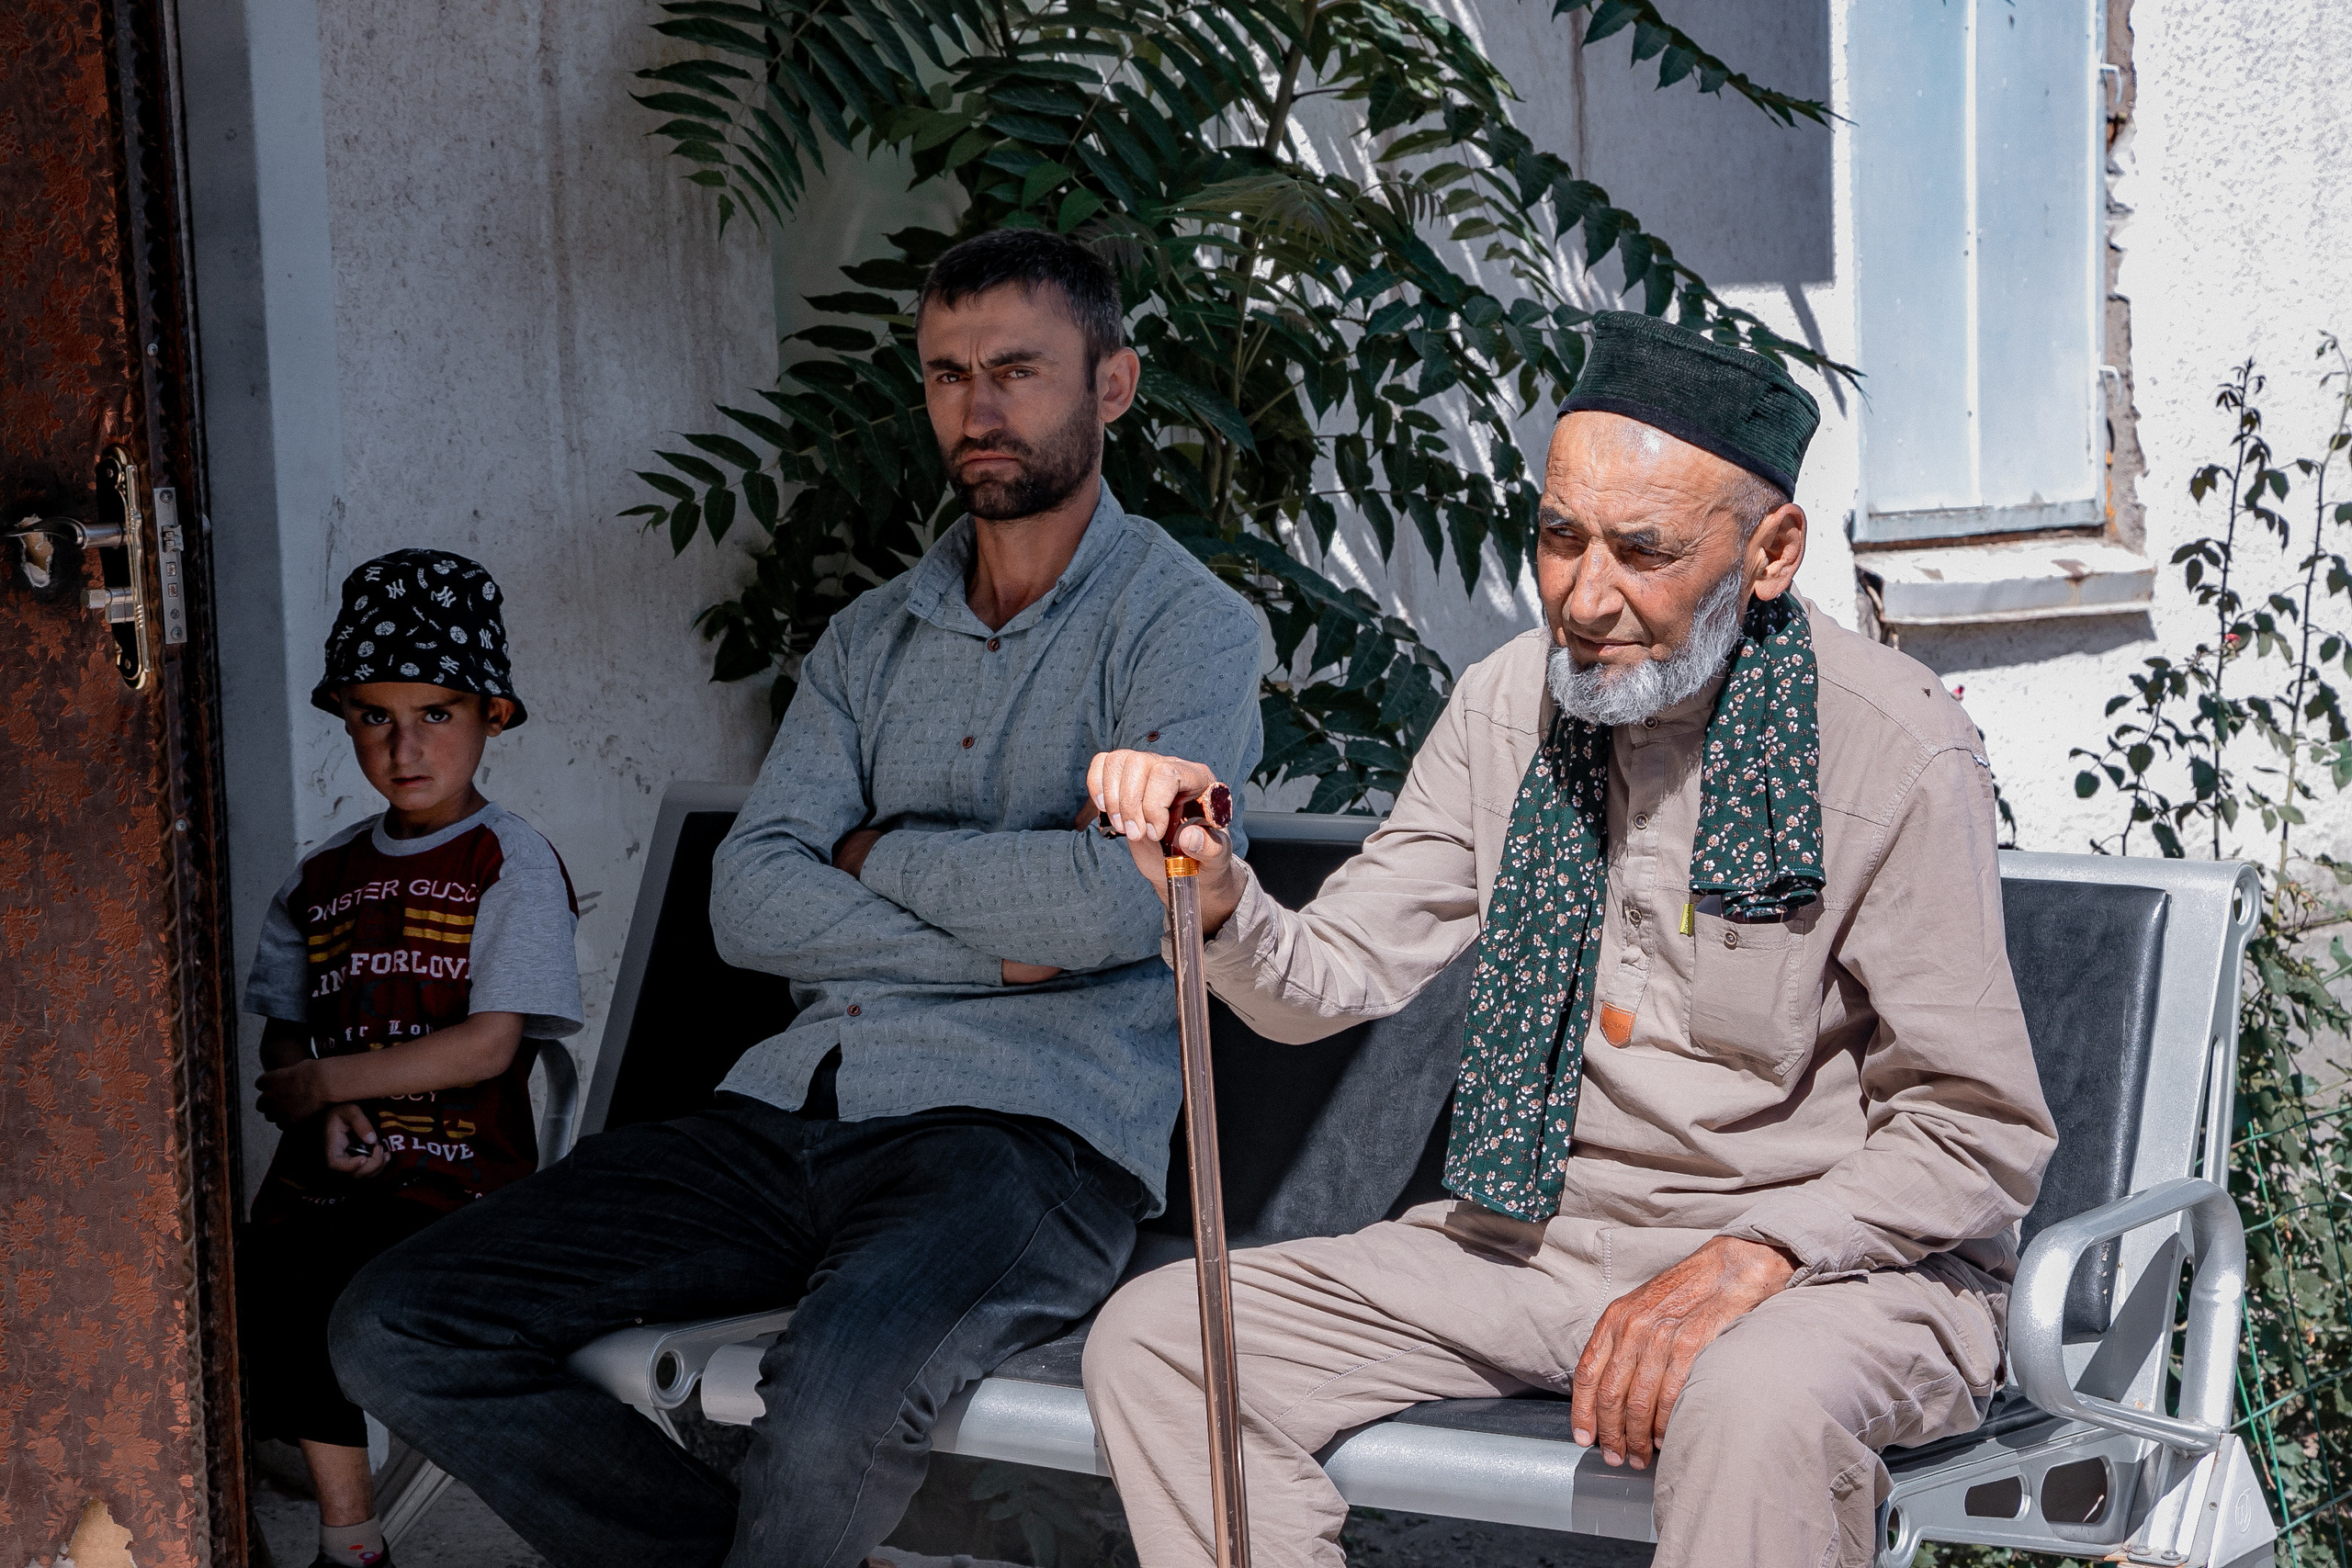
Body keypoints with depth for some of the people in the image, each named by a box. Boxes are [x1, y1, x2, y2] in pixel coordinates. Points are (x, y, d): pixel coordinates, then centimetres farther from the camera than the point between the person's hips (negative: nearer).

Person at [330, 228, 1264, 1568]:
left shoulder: (1187, 625, 2)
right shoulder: (872, 640, 19)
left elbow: (1119, 900, -16)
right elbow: (751, 901, 6)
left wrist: (882, 853, 0)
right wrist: (994, 942, -8)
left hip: (1029, 1134, -6)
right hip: (794, 1115, 6)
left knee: (843, 1386, -39)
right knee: (400, 1330, -9)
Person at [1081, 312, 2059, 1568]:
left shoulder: (1895, 750, -15)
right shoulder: (1513, 702, 2)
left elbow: (1977, 1133, -12)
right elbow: (1332, 982, 5)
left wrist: (1751, 1259, -26)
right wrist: (1217, 897, -16)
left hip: (1829, 1258, -6)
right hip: (1536, 1245, 6)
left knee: (1753, 1405, -41)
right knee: (1155, 1336, -7)